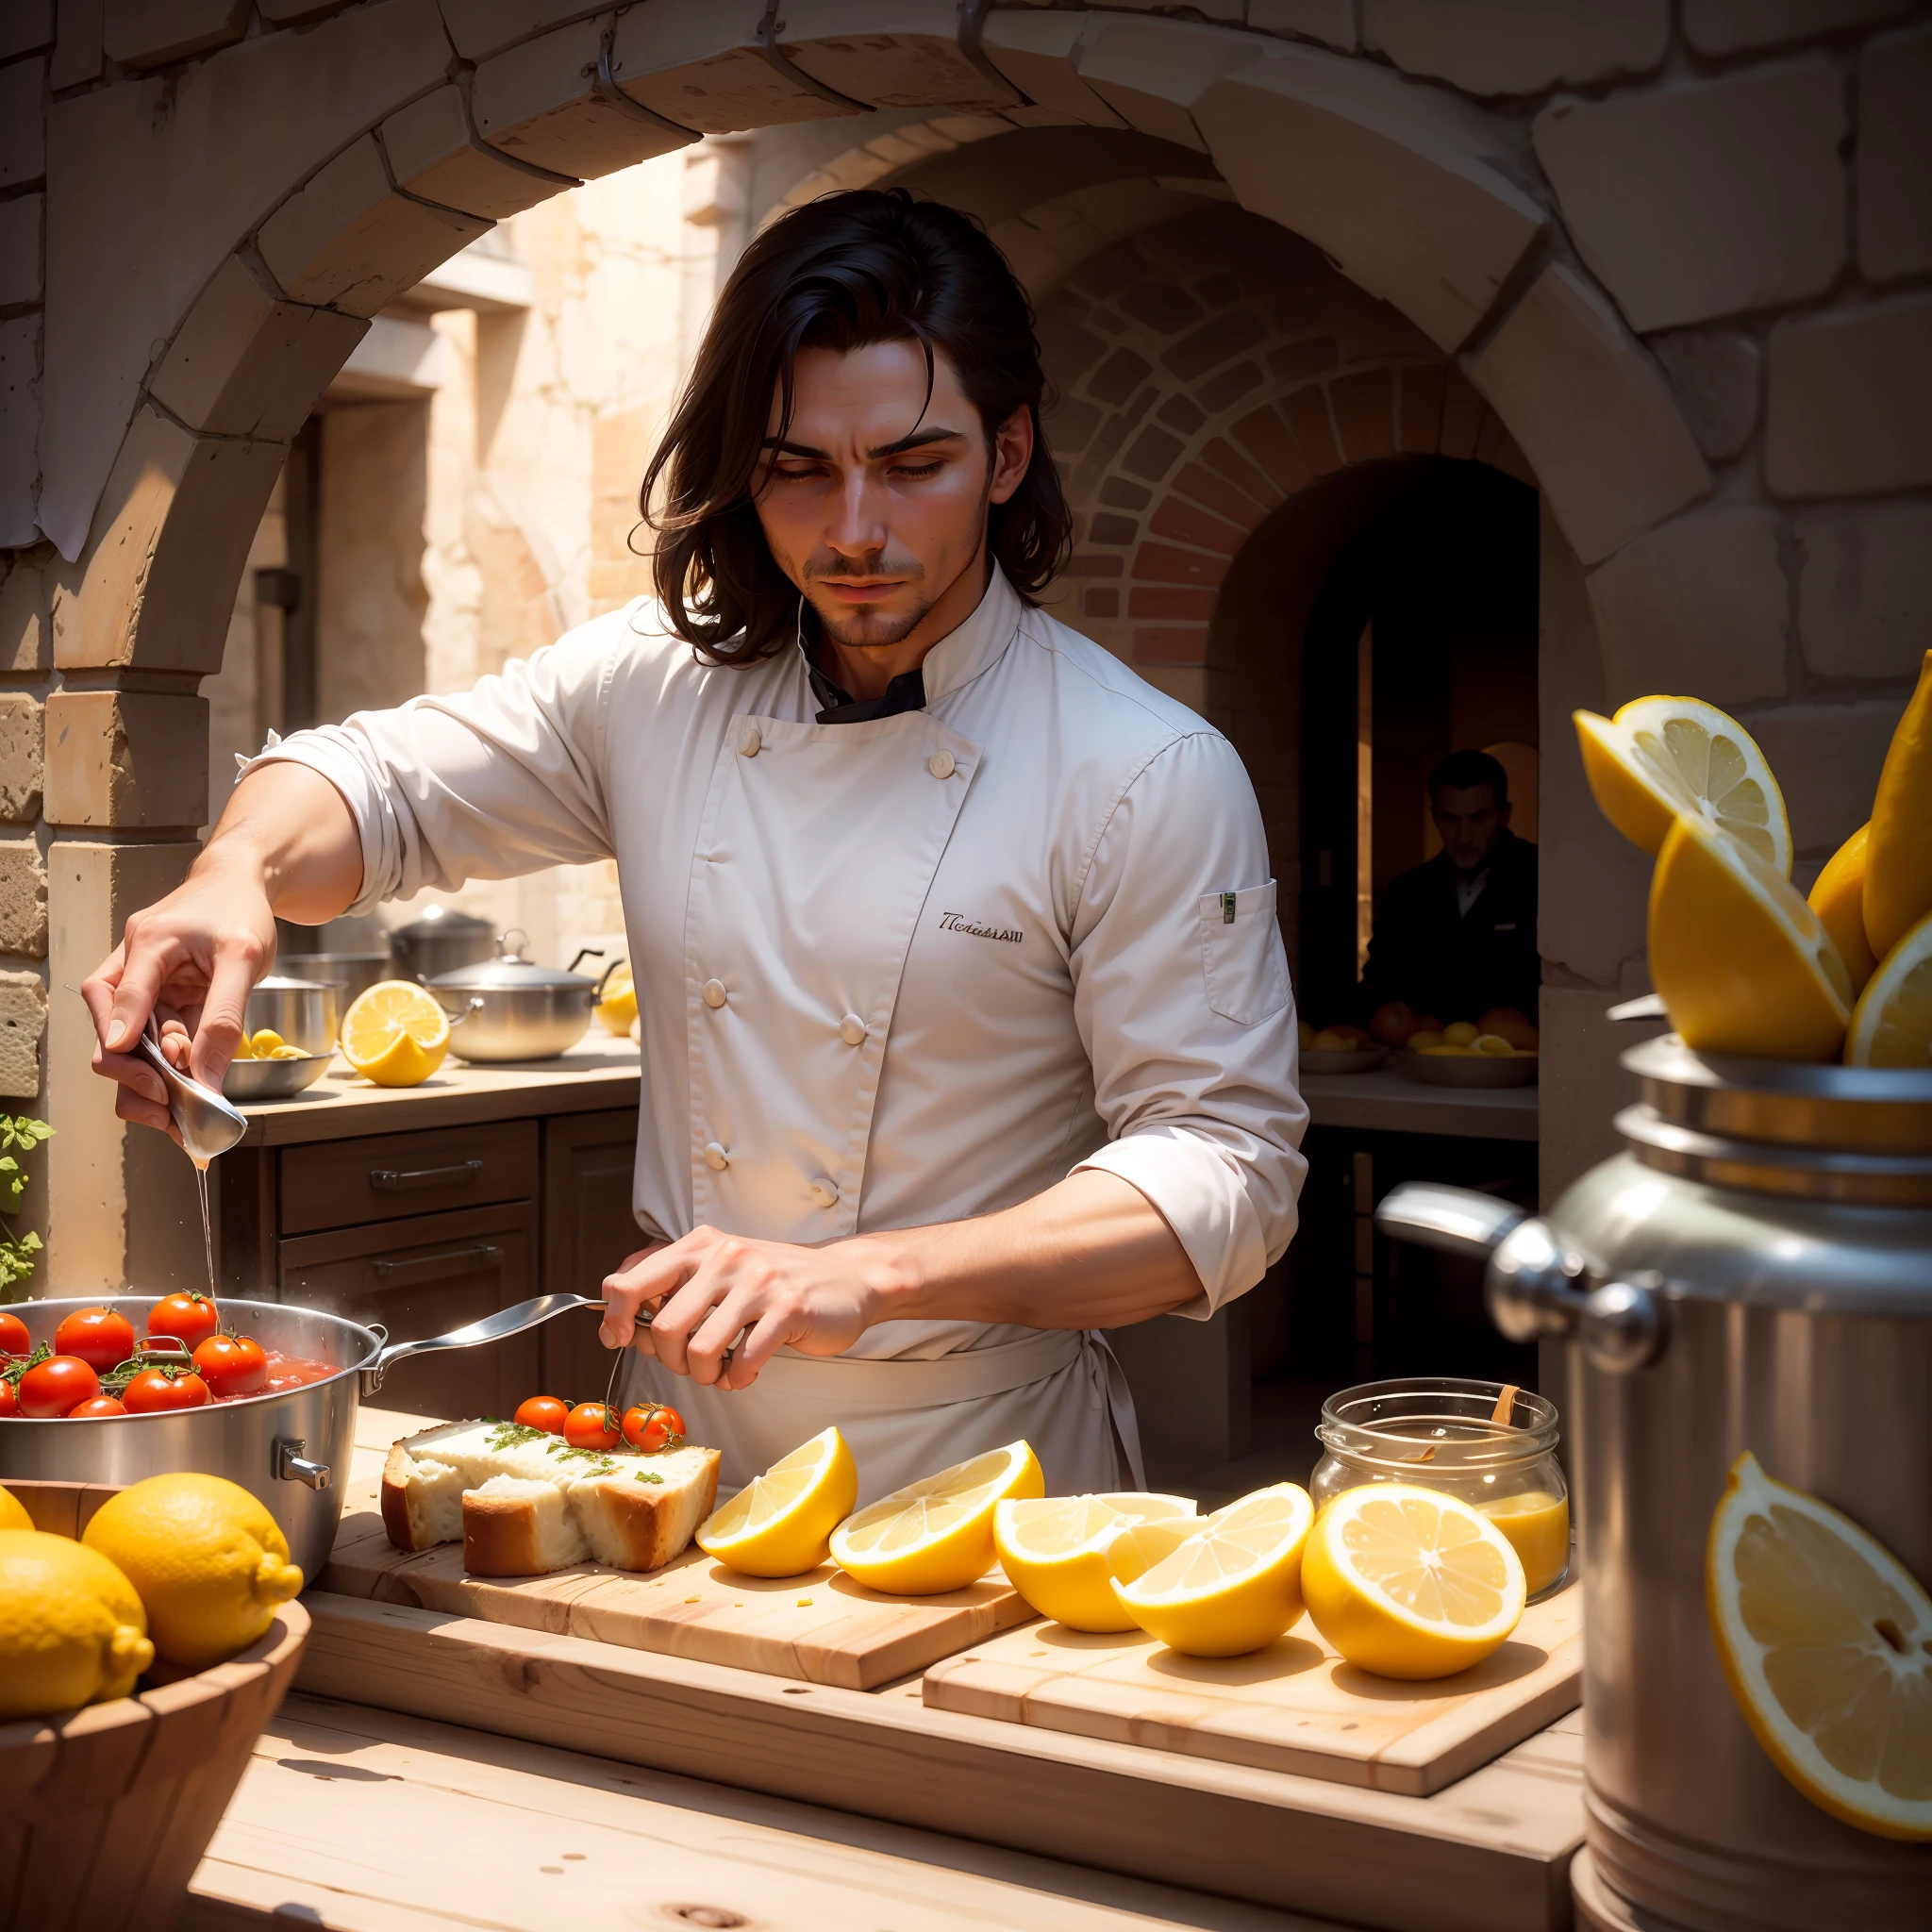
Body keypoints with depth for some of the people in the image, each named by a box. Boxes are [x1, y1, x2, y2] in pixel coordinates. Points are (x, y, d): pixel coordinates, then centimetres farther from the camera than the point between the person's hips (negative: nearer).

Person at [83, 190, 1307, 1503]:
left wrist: (866, 1276, -27)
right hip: (686, 1431, 3)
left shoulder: (1150, 776, -12)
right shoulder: (653, 681, 3)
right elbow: (384, 783, 11)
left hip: (976, 1462, -3)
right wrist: (241, 875, -14)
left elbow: (1227, 1171, -14)